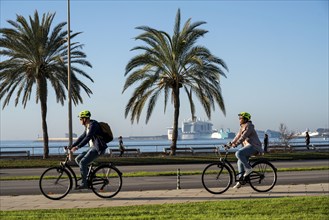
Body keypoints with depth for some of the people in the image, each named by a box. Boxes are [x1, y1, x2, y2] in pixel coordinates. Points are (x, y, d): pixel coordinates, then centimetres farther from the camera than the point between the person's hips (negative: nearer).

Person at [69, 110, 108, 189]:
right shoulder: (87, 127, 16)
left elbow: (88, 137, -27)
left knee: (82, 162, -17)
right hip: (93, 147, 10)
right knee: (78, 159, 6)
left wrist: (77, 147, -32)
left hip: (98, 148, -10)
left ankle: (84, 183, -10)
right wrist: (71, 146, 17)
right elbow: (82, 137, 22)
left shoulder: (93, 125, -16)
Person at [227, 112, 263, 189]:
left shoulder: (249, 126, -13)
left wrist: (236, 144, -32)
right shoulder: (242, 127, 17)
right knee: (240, 162, 5)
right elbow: (238, 136, 20)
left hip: (253, 146, -10)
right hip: (248, 146, 10)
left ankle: (248, 168, -15)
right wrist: (231, 143, 9)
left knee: (238, 153, -28)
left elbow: (244, 136, -24)